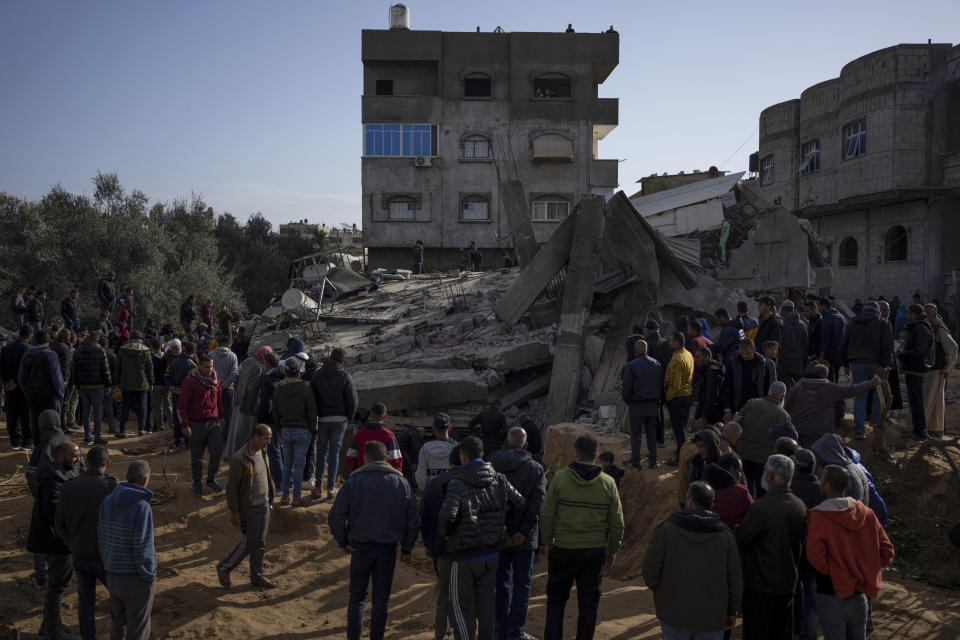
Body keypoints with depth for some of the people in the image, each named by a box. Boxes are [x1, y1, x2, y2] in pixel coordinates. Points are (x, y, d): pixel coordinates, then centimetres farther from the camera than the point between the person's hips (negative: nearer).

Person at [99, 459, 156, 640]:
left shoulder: (107, 502, -4)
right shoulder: (142, 507, -24)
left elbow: (102, 537, 3)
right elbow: (142, 549, -23)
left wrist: (109, 564, 16)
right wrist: (149, 577, -9)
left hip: (113, 576, 7)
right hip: (137, 579, -6)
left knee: (118, 624, 25)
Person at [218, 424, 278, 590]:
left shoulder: (262, 452, 2)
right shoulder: (239, 459, -23)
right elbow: (231, 487, -18)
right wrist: (234, 512, -15)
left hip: (264, 505, 7)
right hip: (249, 508, -7)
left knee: (260, 543, 14)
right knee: (248, 543, 2)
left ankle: (257, 577, 26)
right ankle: (224, 567, 24)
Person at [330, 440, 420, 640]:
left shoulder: (354, 481, -4)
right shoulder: (402, 483, 1)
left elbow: (335, 516, -11)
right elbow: (414, 521, 0)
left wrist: (343, 542, 0)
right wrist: (407, 547, 10)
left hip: (360, 547, -1)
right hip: (388, 549, 1)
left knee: (357, 598, 13)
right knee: (381, 601, 10)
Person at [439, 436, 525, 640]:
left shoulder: (457, 483, -16)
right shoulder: (498, 479, 0)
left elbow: (448, 514, -28)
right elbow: (520, 503, 4)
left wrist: (445, 531, -7)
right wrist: (504, 524, 17)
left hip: (465, 556, -5)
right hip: (491, 554, 5)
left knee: (461, 607, 6)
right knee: (487, 604, 16)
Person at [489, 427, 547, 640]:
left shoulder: (491, 465, -2)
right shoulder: (535, 469, -6)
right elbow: (537, 502, -16)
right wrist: (524, 531, -16)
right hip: (523, 538, -2)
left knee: (500, 581, 15)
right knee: (521, 583, 9)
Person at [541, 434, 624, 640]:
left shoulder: (560, 478, -10)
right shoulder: (608, 483, -4)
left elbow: (547, 515, -7)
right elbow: (617, 523, 0)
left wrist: (547, 542, 6)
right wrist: (612, 550, 11)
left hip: (564, 549, -1)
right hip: (595, 551, 1)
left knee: (556, 598, 15)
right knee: (588, 601, 13)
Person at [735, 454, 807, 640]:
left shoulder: (762, 507, -23)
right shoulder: (800, 506, 0)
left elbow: (739, 539, -16)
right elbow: (800, 544, 12)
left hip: (760, 584, -7)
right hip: (788, 583, 7)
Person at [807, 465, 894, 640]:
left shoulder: (818, 516, -16)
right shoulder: (866, 513, -1)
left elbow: (815, 557, -25)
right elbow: (887, 551, 2)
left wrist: (834, 573, -9)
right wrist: (865, 570, 6)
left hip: (831, 597, -5)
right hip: (860, 596, 5)